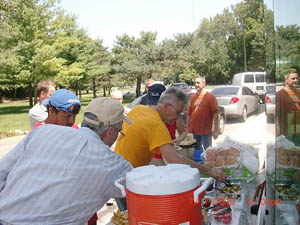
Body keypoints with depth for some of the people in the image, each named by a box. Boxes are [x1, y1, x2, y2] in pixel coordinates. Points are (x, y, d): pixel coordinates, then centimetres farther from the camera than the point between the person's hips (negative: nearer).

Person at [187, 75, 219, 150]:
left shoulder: (210, 97, -6)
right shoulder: (192, 97, 8)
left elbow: (215, 114, -9)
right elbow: (189, 114, 11)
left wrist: (216, 130, -12)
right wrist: (188, 128, 9)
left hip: (206, 131, -4)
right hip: (194, 130, 5)